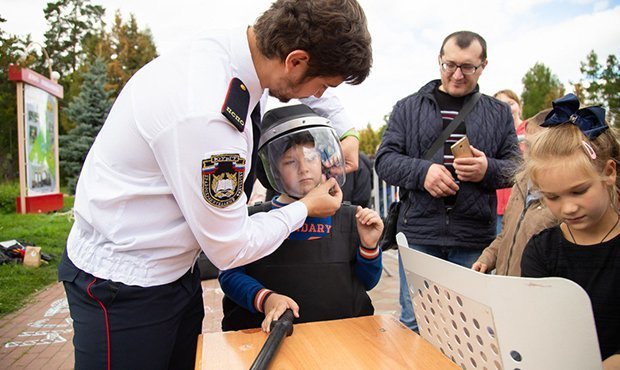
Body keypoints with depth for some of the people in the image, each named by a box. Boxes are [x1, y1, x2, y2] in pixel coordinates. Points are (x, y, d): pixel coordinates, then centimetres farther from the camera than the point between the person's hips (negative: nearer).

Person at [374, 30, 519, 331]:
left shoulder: (499, 112, 13)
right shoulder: (408, 108, 8)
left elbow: (516, 167, 10)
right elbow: (384, 160, 1)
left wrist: (488, 170, -13)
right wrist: (422, 171, -17)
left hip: (475, 239, 2)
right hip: (419, 233, -1)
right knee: (415, 324, 7)